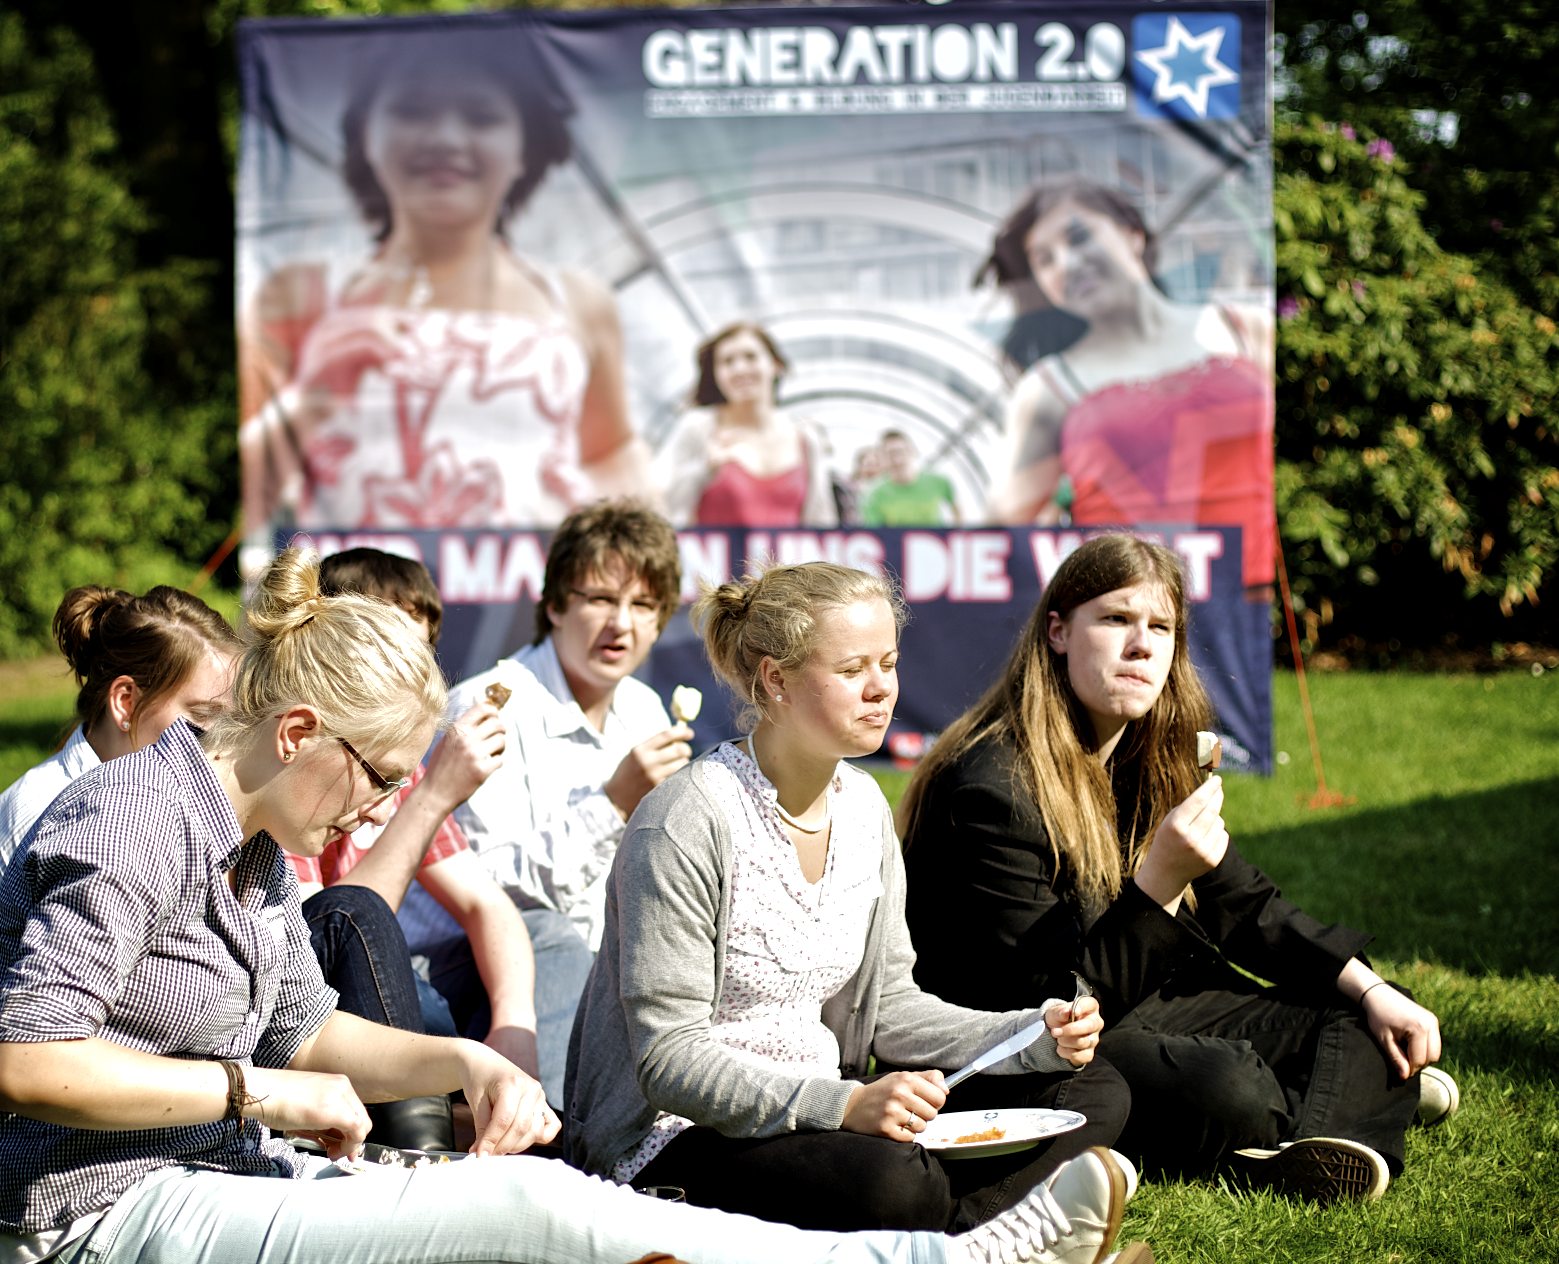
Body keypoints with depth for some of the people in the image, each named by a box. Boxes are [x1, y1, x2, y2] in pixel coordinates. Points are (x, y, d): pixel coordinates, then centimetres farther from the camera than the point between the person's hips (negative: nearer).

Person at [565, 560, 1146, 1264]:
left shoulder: (864, 809, 8)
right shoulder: (685, 823, -18)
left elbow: (888, 1006, 12)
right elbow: (670, 1059, -21)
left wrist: (1033, 1037, -4)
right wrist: (841, 1105, -33)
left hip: (814, 1112, 9)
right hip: (677, 1136, -9)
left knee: (1092, 1092, -1)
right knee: (892, 1184, -38)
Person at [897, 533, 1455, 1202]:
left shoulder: (1150, 759, 5)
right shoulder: (992, 790, -23)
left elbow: (1244, 907, 14)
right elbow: (1049, 1007, -24)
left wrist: (1369, 990, 2)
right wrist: (1157, 883, -35)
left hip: (1140, 1006, 9)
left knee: (1355, 1021, -2)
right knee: (1225, 1089, -35)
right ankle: (1361, 1092, -8)